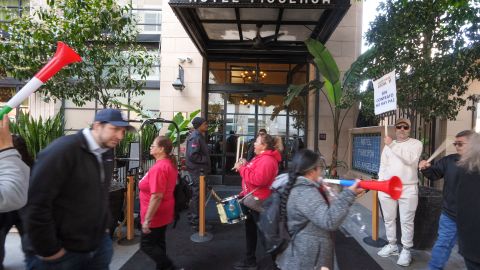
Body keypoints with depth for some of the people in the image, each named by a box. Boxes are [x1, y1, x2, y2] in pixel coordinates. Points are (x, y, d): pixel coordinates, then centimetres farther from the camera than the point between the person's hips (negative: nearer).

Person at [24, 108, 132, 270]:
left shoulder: (107, 153, 4)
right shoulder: (63, 149, -20)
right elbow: (37, 204, -22)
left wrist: (104, 226, 9)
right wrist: (49, 251, -18)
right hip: (62, 253, -7)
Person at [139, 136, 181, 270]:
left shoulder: (158, 168, -26)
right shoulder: (169, 163, 5)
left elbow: (156, 196, -28)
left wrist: (147, 219, -23)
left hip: (155, 214, -9)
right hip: (163, 212, 9)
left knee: (147, 245, 5)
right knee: (159, 243, 19)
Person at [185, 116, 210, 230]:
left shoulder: (199, 136, 15)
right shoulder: (195, 137, -18)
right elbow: (193, 155, -27)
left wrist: (206, 165, 11)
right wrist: (206, 160, -16)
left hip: (199, 170, 11)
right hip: (197, 170, -11)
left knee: (196, 195, 18)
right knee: (198, 195, -3)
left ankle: (193, 218, 31)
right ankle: (196, 222, 6)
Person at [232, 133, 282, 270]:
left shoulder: (267, 160, -22)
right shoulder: (261, 157, 14)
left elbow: (258, 179, -33)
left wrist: (242, 168, -25)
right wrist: (245, 165, 5)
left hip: (258, 201, -11)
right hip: (250, 199, 11)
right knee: (250, 229, 20)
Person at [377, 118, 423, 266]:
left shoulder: (416, 144, 0)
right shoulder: (388, 145, 12)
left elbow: (410, 159, -19)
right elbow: (383, 166, 11)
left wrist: (393, 145, -19)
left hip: (408, 189, -4)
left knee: (406, 221, 2)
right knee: (389, 219, 12)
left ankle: (406, 250, 15)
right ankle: (392, 245, 26)